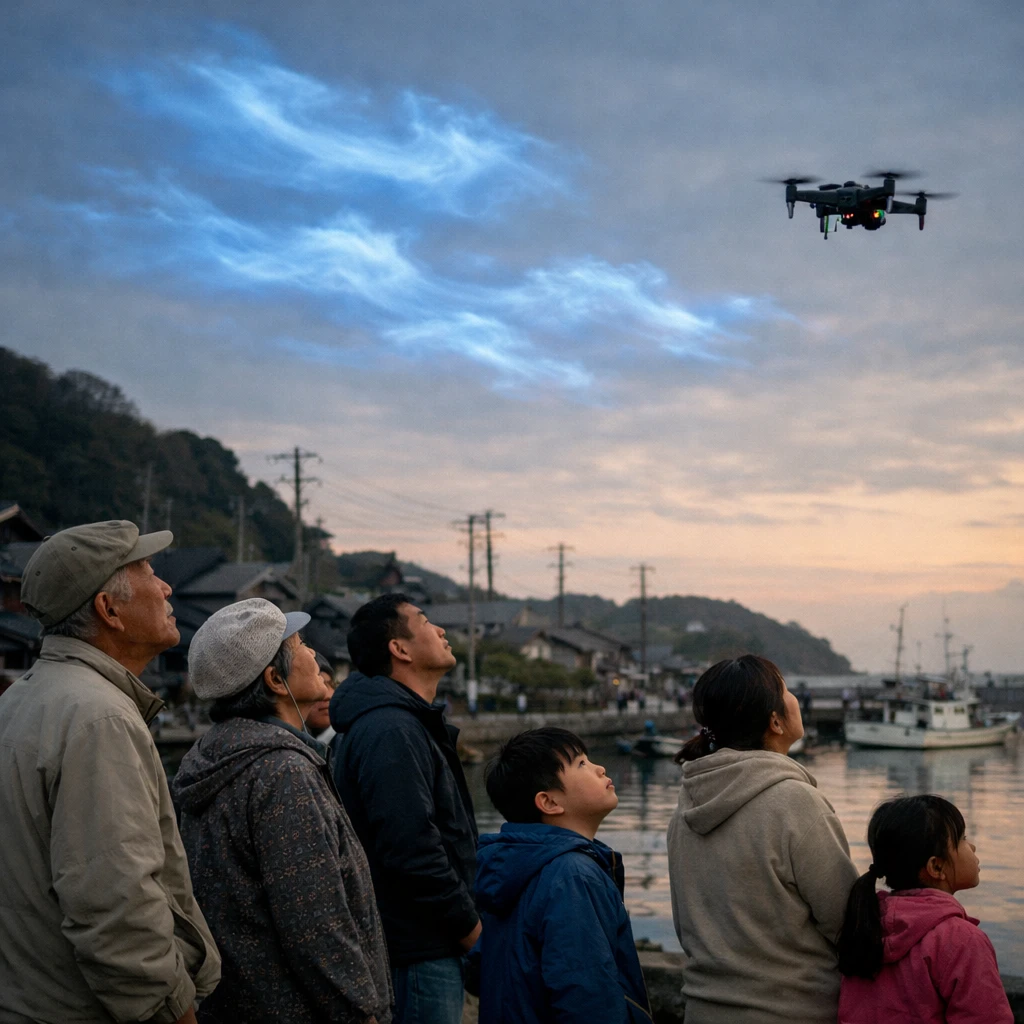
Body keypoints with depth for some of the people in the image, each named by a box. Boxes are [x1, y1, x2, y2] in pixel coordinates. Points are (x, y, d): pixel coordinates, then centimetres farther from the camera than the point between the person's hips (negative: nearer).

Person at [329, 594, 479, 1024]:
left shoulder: (411, 724, 16)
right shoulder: (391, 731, -19)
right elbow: (411, 850, -26)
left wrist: (465, 916, 14)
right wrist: (469, 924, -15)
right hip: (418, 953, -11)